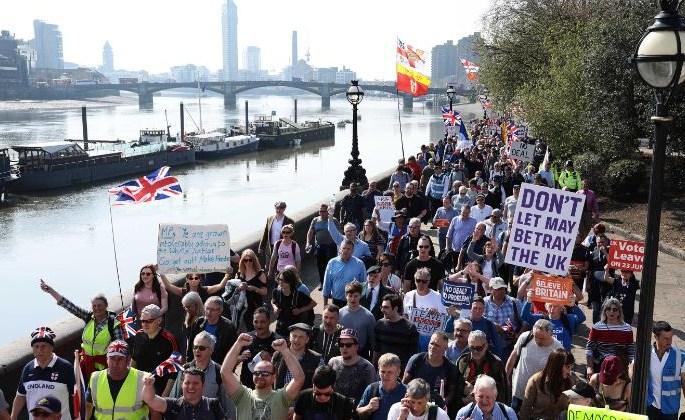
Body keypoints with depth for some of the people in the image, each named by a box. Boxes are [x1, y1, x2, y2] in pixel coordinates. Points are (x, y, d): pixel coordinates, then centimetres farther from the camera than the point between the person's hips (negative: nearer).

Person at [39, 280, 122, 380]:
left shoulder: (113, 323, -14)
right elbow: (70, 306, -5)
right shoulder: (88, 317, -3)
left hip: (104, 364, -4)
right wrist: (50, 291, -10)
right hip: (86, 361, 4)